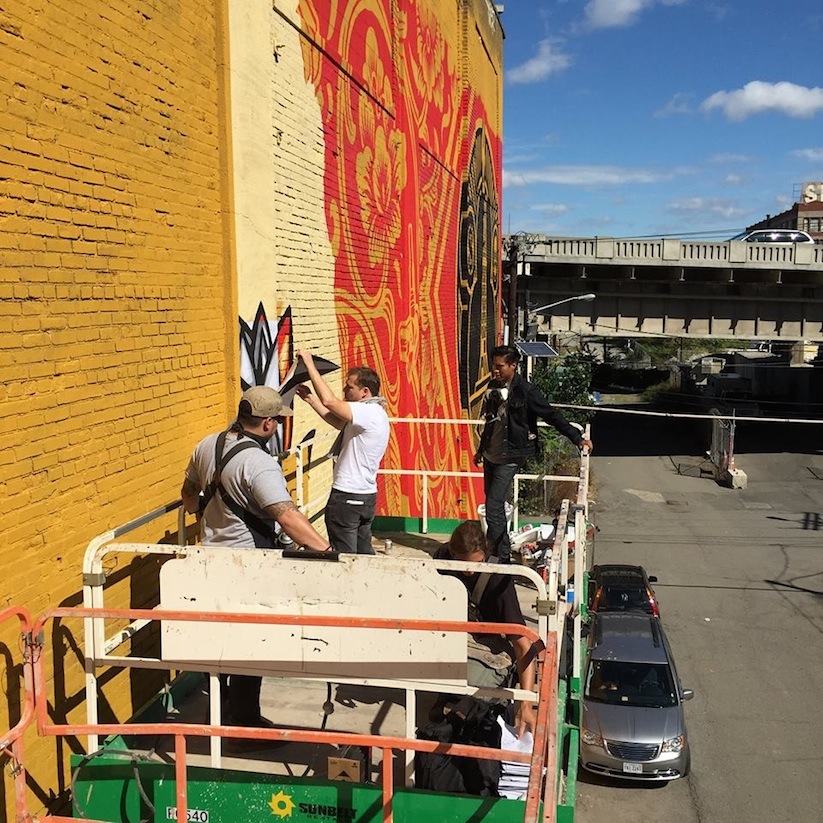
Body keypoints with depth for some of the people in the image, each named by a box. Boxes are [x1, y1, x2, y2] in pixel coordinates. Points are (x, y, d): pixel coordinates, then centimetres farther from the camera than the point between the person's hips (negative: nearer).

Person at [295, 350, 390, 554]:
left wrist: (310, 365, -19)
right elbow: (338, 422, 17)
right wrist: (311, 398, 12)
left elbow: (329, 401, -28)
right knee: (364, 554, 16)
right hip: (367, 496, 10)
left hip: (347, 497, -10)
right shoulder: (373, 412, 12)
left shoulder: (370, 413, -19)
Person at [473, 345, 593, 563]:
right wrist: (481, 449, 27)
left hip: (509, 459, -7)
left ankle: (502, 557, -5)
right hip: (491, 456, 7)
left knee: (493, 508, -13)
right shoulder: (493, 387, 7)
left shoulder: (525, 390, -14)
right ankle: (500, 552, 27)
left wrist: (577, 438, -15)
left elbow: (552, 415, -12)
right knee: (493, 506, 14)